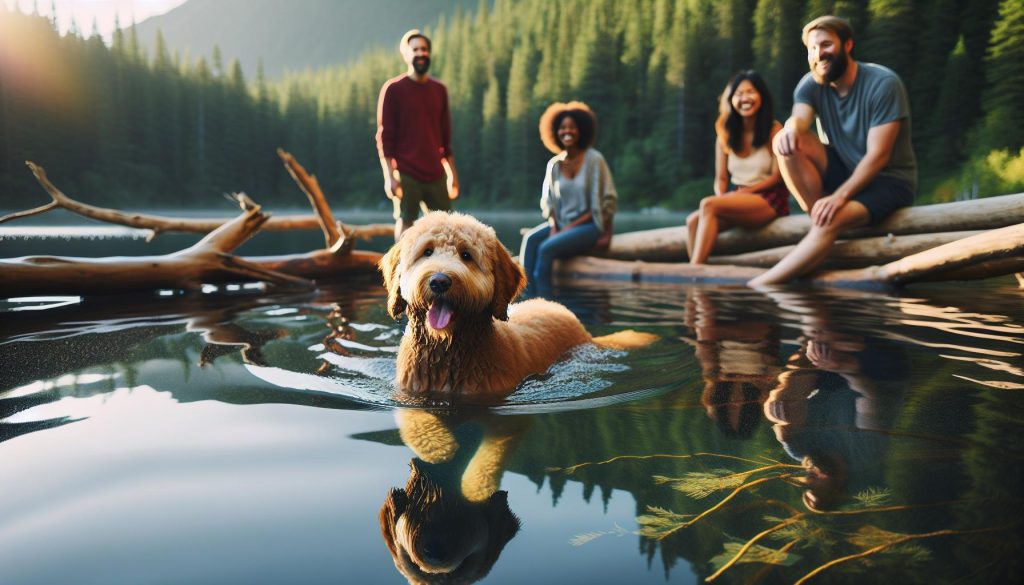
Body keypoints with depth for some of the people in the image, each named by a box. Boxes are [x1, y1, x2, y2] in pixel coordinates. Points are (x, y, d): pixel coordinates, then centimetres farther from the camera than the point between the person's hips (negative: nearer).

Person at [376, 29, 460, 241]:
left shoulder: (439, 90, 11)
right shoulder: (393, 89, -2)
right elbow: (384, 137, -4)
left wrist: (452, 173, 11)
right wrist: (390, 176, -12)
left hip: (435, 174, 4)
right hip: (406, 174, -4)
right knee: (405, 223, -2)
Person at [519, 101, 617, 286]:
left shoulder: (594, 160, -8)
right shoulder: (554, 164, 6)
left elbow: (606, 202, -9)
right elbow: (548, 202, 10)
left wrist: (572, 226, -13)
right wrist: (553, 227, -10)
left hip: (589, 225, -5)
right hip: (562, 223, 5)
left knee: (547, 248, -26)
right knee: (530, 239, -21)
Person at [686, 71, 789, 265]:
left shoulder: (774, 130, 0)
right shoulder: (725, 134, 13)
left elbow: (778, 176, -4)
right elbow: (721, 179, 10)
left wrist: (744, 192, -14)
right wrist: (721, 200, -12)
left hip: (769, 200, -5)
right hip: (736, 200, 5)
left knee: (708, 205, -31)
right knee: (693, 220, -26)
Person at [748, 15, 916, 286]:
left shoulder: (884, 83, -17)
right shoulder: (811, 85, -3)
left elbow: (878, 155, -22)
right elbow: (799, 119, -24)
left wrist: (840, 196, -33)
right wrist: (790, 129, -50)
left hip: (888, 180, -5)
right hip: (844, 172, 5)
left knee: (831, 220, -35)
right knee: (785, 141, -20)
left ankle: (757, 287, -36)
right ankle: (818, 213, -20)